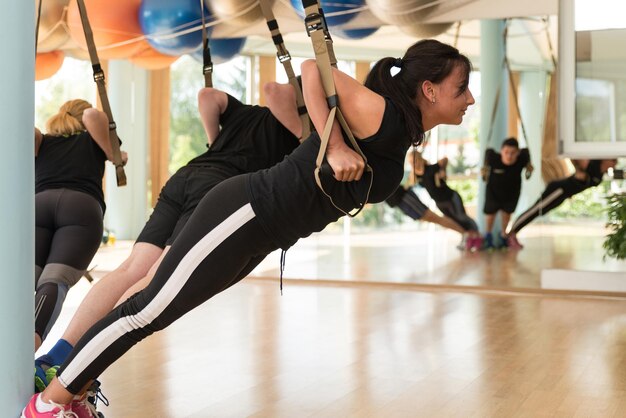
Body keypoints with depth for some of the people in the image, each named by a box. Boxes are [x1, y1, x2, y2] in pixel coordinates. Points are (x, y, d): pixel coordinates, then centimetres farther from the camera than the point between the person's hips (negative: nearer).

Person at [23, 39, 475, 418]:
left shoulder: (402, 132, 9)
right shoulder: (385, 118, -19)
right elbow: (313, 68, -21)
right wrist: (334, 147, -26)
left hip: (261, 236, 9)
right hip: (245, 212, -9)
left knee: (153, 311, 15)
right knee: (148, 312, 0)